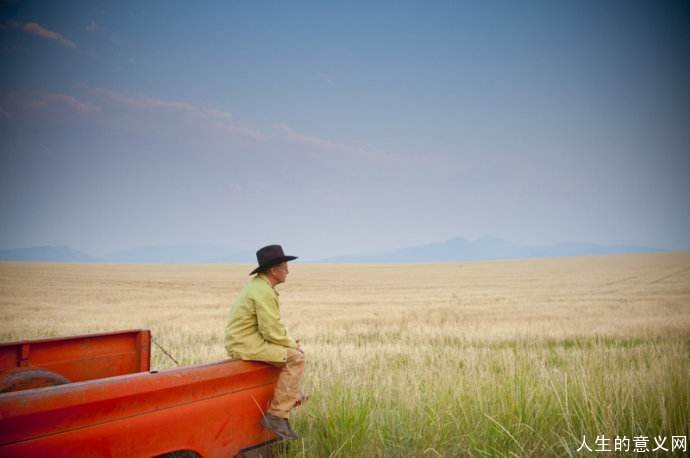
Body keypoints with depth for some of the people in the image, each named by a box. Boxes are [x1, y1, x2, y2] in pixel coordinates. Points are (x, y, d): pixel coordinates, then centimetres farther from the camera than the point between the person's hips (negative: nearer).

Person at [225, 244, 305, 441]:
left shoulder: (257, 285, 13)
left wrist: (291, 342, 11)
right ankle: (276, 415, -15)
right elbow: (272, 332, -22)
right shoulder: (264, 293, -19)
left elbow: (270, 325, 20)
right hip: (247, 345, -11)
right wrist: (293, 344, -6)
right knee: (295, 357, -17)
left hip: (243, 340, 11)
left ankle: (291, 394, 32)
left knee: (292, 351, 21)